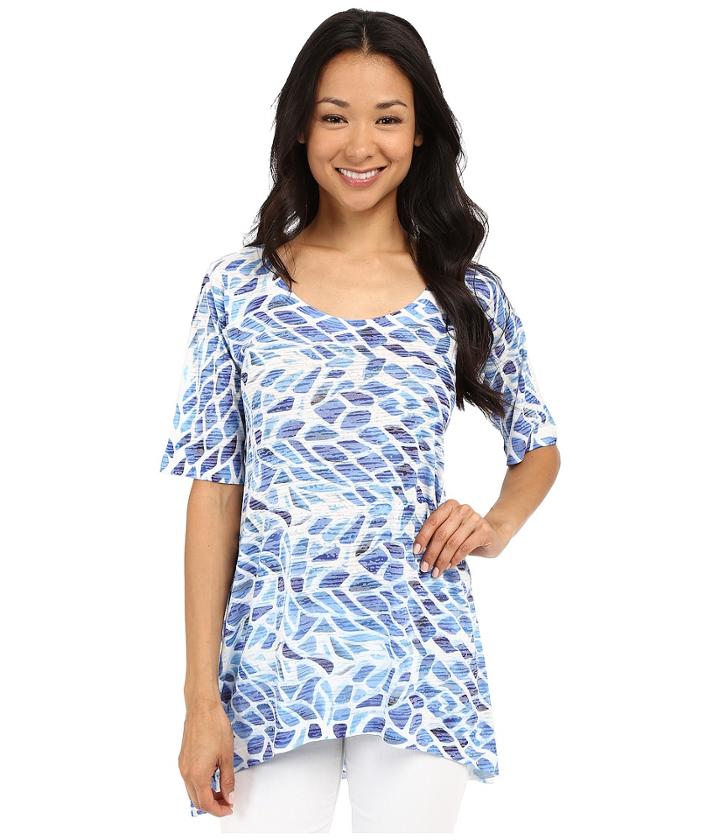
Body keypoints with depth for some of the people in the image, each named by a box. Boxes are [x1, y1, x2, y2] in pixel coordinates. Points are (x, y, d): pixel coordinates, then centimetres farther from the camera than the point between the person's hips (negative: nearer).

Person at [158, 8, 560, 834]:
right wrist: (201, 695, -4)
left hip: (421, 666, 1)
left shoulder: (469, 296, 1)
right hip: (272, 667, 0)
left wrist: (497, 525, -7)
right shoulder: (239, 288, -1)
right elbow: (214, 488, -1)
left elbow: (539, 447, 15)